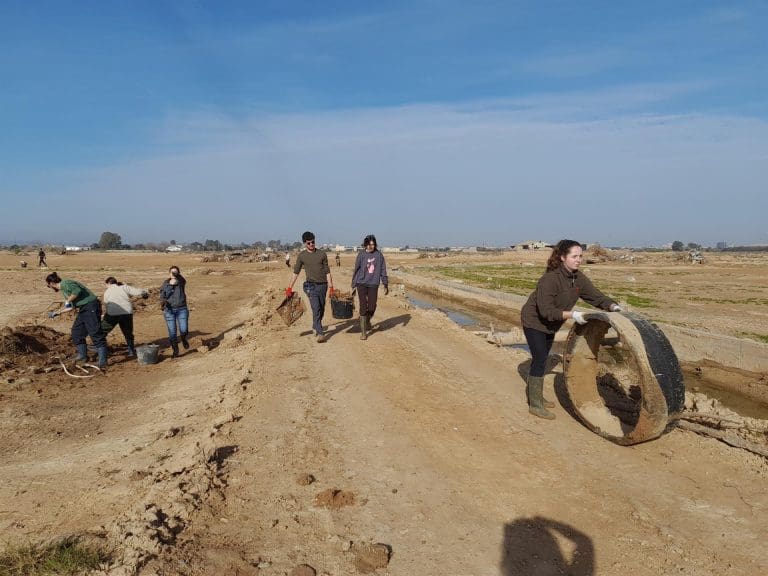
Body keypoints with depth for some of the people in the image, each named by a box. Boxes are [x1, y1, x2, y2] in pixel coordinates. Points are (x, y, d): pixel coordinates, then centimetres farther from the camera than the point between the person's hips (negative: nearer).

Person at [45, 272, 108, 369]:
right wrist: (56, 313, 37)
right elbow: (71, 307, 31)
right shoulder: (63, 289, 23)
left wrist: (68, 301, -14)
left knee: (95, 333, -13)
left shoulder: (65, 283, -7)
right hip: (83, 309, 11)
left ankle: (102, 361, -15)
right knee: (76, 332, 15)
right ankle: (82, 355, 24)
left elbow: (77, 290, -27)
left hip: (91, 307, -11)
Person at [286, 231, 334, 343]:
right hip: (311, 286, -2)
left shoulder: (322, 254, 3)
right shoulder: (301, 256, 2)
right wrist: (290, 287, 7)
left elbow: (327, 271, 5)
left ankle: (315, 327, 32)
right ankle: (320, 333, -12)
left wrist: (331, 287, 0)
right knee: (316, 309, -13)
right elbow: (296, 272, 9)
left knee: (321, 309, 10)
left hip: (322, 285, 2)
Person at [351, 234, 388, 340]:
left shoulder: (379, 255, 2)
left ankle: (367, 320, 34)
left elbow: (383, 270, 7)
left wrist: (386, 285, 7)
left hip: (373, 284, 1)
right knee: (363, 307, -3)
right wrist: (353, 285, 3)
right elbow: (356, 270, 4)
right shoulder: (361, 255, 0)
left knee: (372, 308, -1)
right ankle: (363, 332, 6)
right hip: (362, 284, -1)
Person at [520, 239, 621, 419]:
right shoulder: (550, 279, -30)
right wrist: (572, 314, -38)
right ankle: (535, 405, 2)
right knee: (540, 359, -8)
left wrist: (612, 306, -25)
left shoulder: (579, 278, -8)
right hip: (534, 321, -8)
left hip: (550, 324, 8)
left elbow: (596, 296, -7)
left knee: (541, 359, 17)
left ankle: (534, 395, 33)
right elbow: (546, 310, -33)